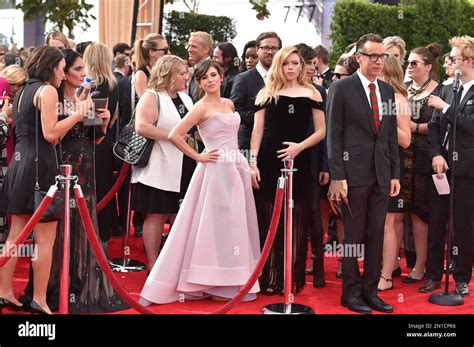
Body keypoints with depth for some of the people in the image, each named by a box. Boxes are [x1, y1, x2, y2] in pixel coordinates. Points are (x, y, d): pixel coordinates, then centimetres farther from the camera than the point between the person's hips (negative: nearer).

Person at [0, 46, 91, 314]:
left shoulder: (24, 91, 19)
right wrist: (77, 115, -9)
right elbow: (50, 134, -17)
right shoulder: (47, 90, -8)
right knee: (45, 239, -2)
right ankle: (39, 300, 2)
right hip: (40, 164, -9)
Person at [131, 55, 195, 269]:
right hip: (160, 169, -7)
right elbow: (142, 127, -23)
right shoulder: (152, 97, -8)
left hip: (185, 169, 7)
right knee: (156, 216, 1)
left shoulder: (185, 98, 16)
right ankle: (153, 264, 10)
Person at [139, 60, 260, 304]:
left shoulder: (229, 104, 13)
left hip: (237, 168, 7)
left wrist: (243, 162, 13)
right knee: (217, 225, -4)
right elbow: (174, 135, -15)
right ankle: (214, 285, 5)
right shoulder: (201, 107, -7)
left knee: (236, 225, 10)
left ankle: (231, 281, 19)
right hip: (217, 169, -7)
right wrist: (198, 157, -10)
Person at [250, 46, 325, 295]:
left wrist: (300, 146, -10)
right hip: (269, 162, 0)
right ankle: (269, 278, 7)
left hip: (299, 162, 0)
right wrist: (253, 162, -3)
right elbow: (257, 130, 7)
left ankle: (292, 278, 10)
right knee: (269, 220, 1)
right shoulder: (266, 94, 10)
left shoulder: (311, 93, 9)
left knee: (296, 221, 2)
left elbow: (321, 130, 6)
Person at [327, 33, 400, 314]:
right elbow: (333, 135, -7)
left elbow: (392, 135, 15)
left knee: (376, 235, 8)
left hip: (382, 174, 5)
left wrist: (395, 174, 10)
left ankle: (370, 291, 18)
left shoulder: (388, 91, 13)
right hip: (354, 172, -5)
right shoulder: (341, 89, -4)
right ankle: (351, 292, 13)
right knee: (353, 235, 3)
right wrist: (337, 177, -12)